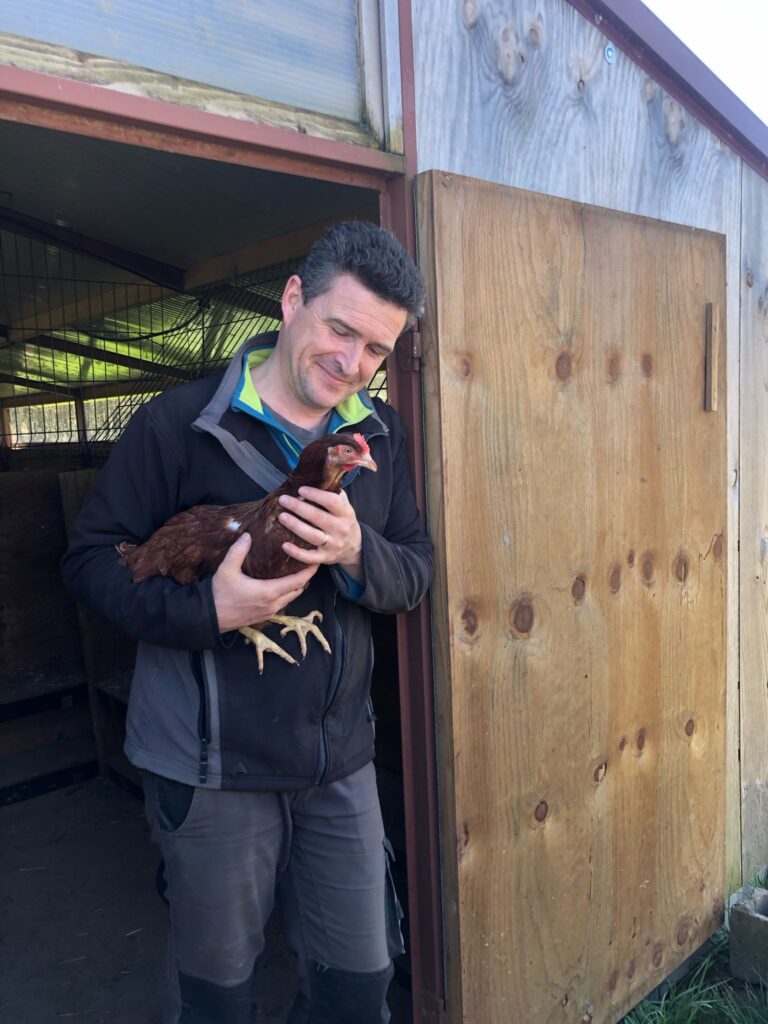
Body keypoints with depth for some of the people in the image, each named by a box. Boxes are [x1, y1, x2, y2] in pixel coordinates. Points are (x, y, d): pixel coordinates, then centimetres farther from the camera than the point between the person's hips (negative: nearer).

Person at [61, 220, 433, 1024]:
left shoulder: (378, 435, 3)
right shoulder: (180, 423, -11)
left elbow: (417, 573, 2)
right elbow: (91, 558, -8)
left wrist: (357, 551, -20)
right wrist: (209, 610, -24)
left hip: (339, 758, 4)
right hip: (211, 767, -3)